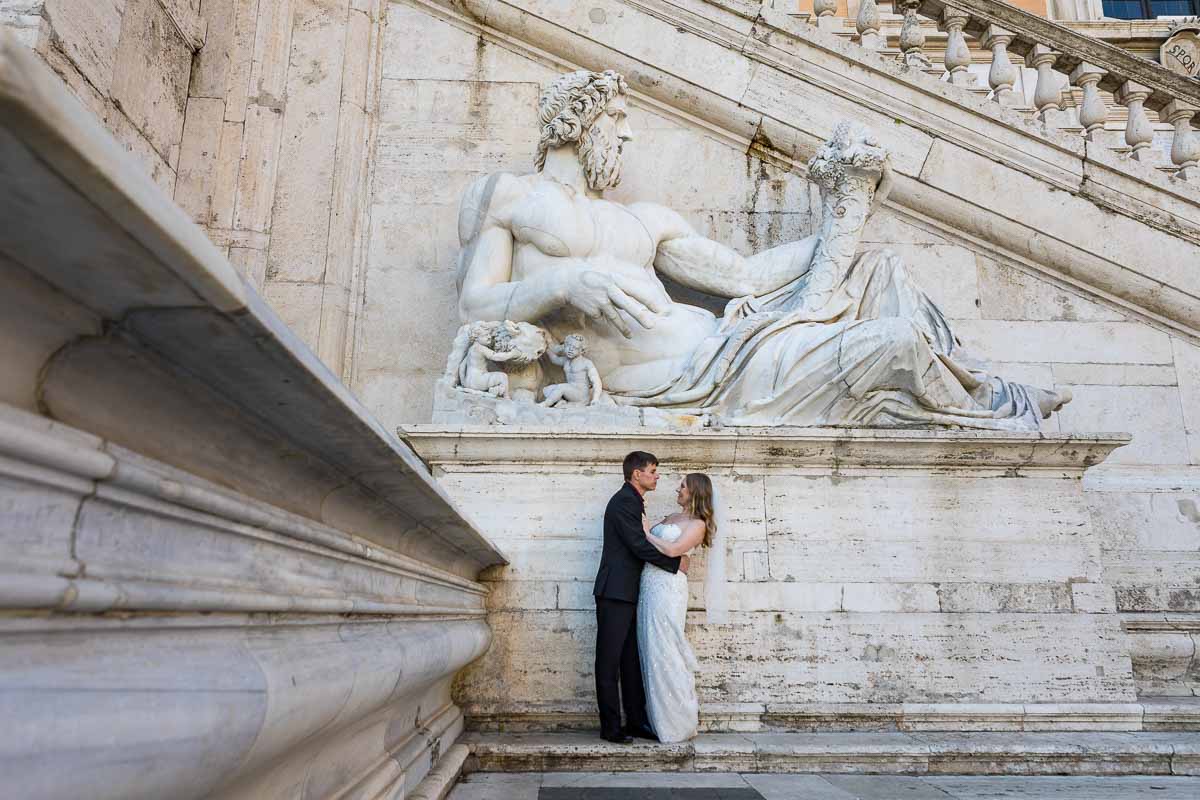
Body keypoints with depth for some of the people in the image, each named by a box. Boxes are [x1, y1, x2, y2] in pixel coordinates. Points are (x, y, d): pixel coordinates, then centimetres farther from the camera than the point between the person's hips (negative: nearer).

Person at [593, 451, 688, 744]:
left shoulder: (634, 502, 18)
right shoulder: (623, 501, -14)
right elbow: (640, 546, -19)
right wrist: (676, 562, -11)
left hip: (629, 594, 10)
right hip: (615, 593, -10)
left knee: (632, 660, 12)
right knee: (609, 661, -1)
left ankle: (636, 721, 18)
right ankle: (610, 726, 5)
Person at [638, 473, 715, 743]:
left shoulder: (698, 524, -4)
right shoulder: (672, 518, 21)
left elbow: (672, 550, -16)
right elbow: (651, 542, 20)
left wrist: (647, 534, -5)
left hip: (667, 587, -8)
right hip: (650, 586, 8)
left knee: (664, 652, -5)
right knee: (651, 650, 9)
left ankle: (678, 723, 7)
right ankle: (660, 719, 19)